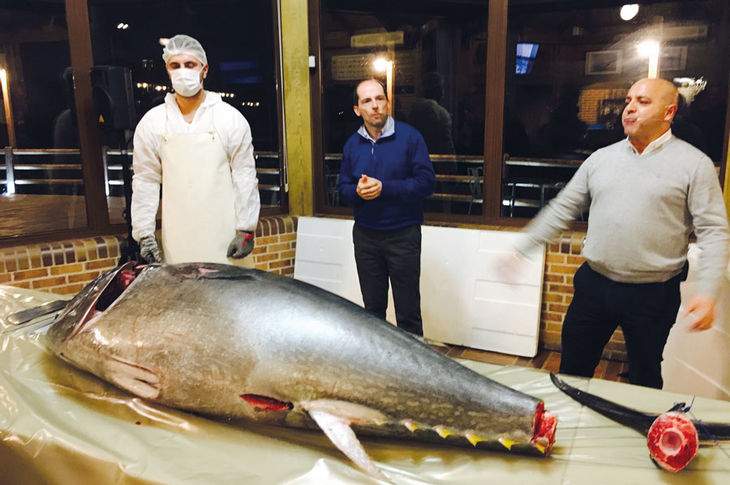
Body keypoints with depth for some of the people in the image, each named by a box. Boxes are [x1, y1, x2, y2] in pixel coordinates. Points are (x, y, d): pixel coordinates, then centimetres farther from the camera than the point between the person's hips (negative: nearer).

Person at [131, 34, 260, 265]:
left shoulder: (231, 118, 2)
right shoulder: (151, 122, 7)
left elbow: (245, 176, 1)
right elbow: (145, 181, 8)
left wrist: (246, 229, -4)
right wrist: (144, 233, 4)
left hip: (223, 234, -1)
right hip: (177, 235, 2)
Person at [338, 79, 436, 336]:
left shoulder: (409, 137, -8)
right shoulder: (352, 144, 6)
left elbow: (427, 182, -13)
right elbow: (343, 188, 9)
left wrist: (384, 188, -20)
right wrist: (357, 191, -14)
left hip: (403, 235, -4)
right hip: (365, 235, 4)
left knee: (408, 312, 5)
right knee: (372, 308, 17)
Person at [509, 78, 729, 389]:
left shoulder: (694, 164, -4)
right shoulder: (602, 158, 6)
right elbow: (563, 209, 9)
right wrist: (521, 249, 5)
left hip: (653, 294, -3)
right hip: (594, 284, 3)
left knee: (645, 379, 15)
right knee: (572, 369, 14)